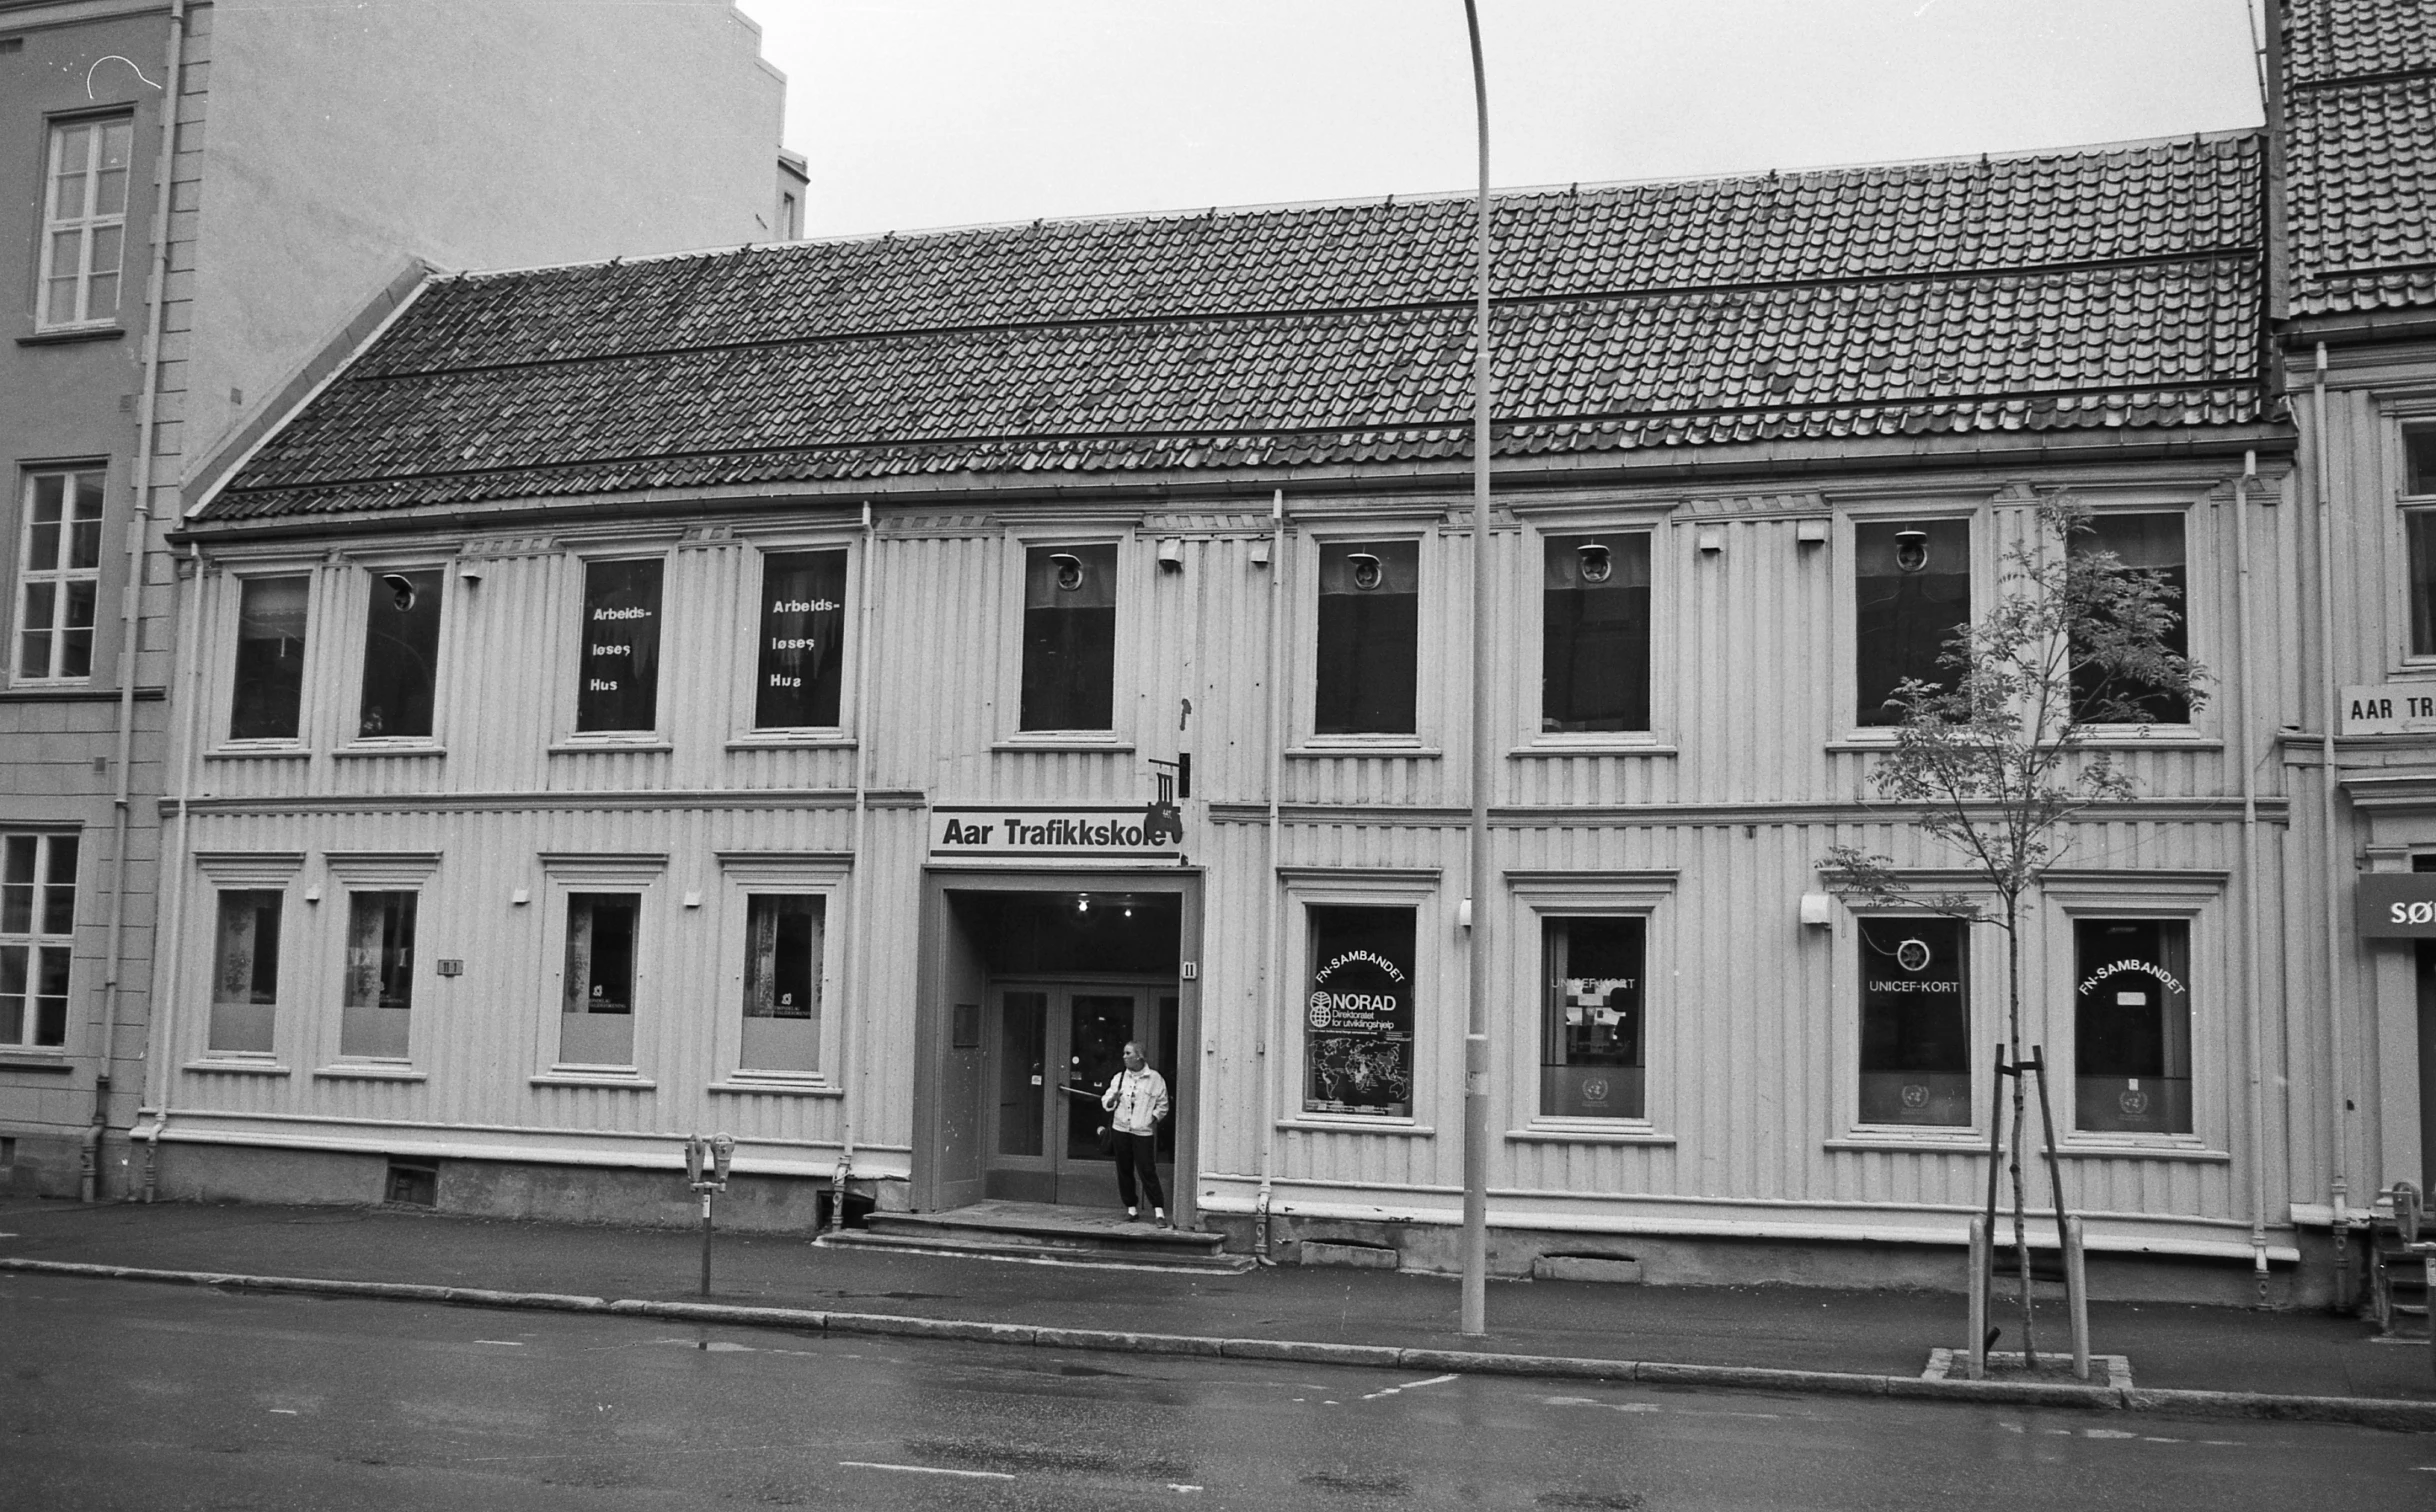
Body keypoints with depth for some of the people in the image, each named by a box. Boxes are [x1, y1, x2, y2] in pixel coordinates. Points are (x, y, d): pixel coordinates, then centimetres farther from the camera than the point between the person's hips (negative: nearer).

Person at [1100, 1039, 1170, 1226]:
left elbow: (1162, 1105, 5)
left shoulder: (1154, 1079, 0)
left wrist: (1153, 1119, -7)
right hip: (1121, 1130, 4)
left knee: (1148, 1171, -8)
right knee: (1124, 1172, 6)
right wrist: (1113, 1099, -13)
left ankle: (1159, 1212, -6)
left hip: (1143, 1132, -4)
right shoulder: (1120, 1077, 9)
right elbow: (1106, 1103, 8)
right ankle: (1132, 1209, 16)